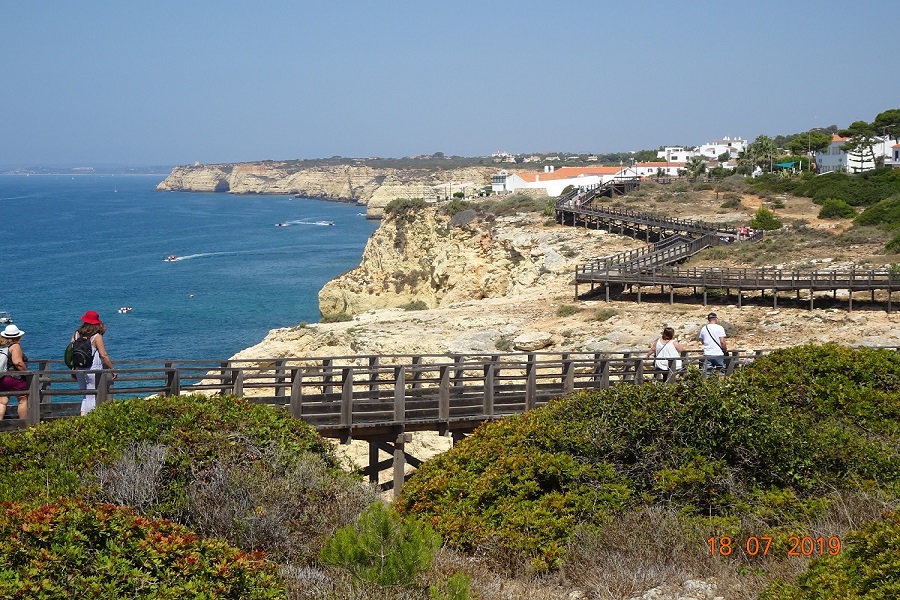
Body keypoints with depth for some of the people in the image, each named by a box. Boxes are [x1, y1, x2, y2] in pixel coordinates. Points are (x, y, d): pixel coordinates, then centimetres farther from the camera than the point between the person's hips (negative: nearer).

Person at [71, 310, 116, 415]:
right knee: (91, 397, 1)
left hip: (79, 370, 5)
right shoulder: (97, 337, -10)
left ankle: (83, 414, 7)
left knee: (85, 396, 17)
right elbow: (104, 355, -12)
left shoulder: (76, 334, 5)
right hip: (93, 370, -5)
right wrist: (112, 369, -3)